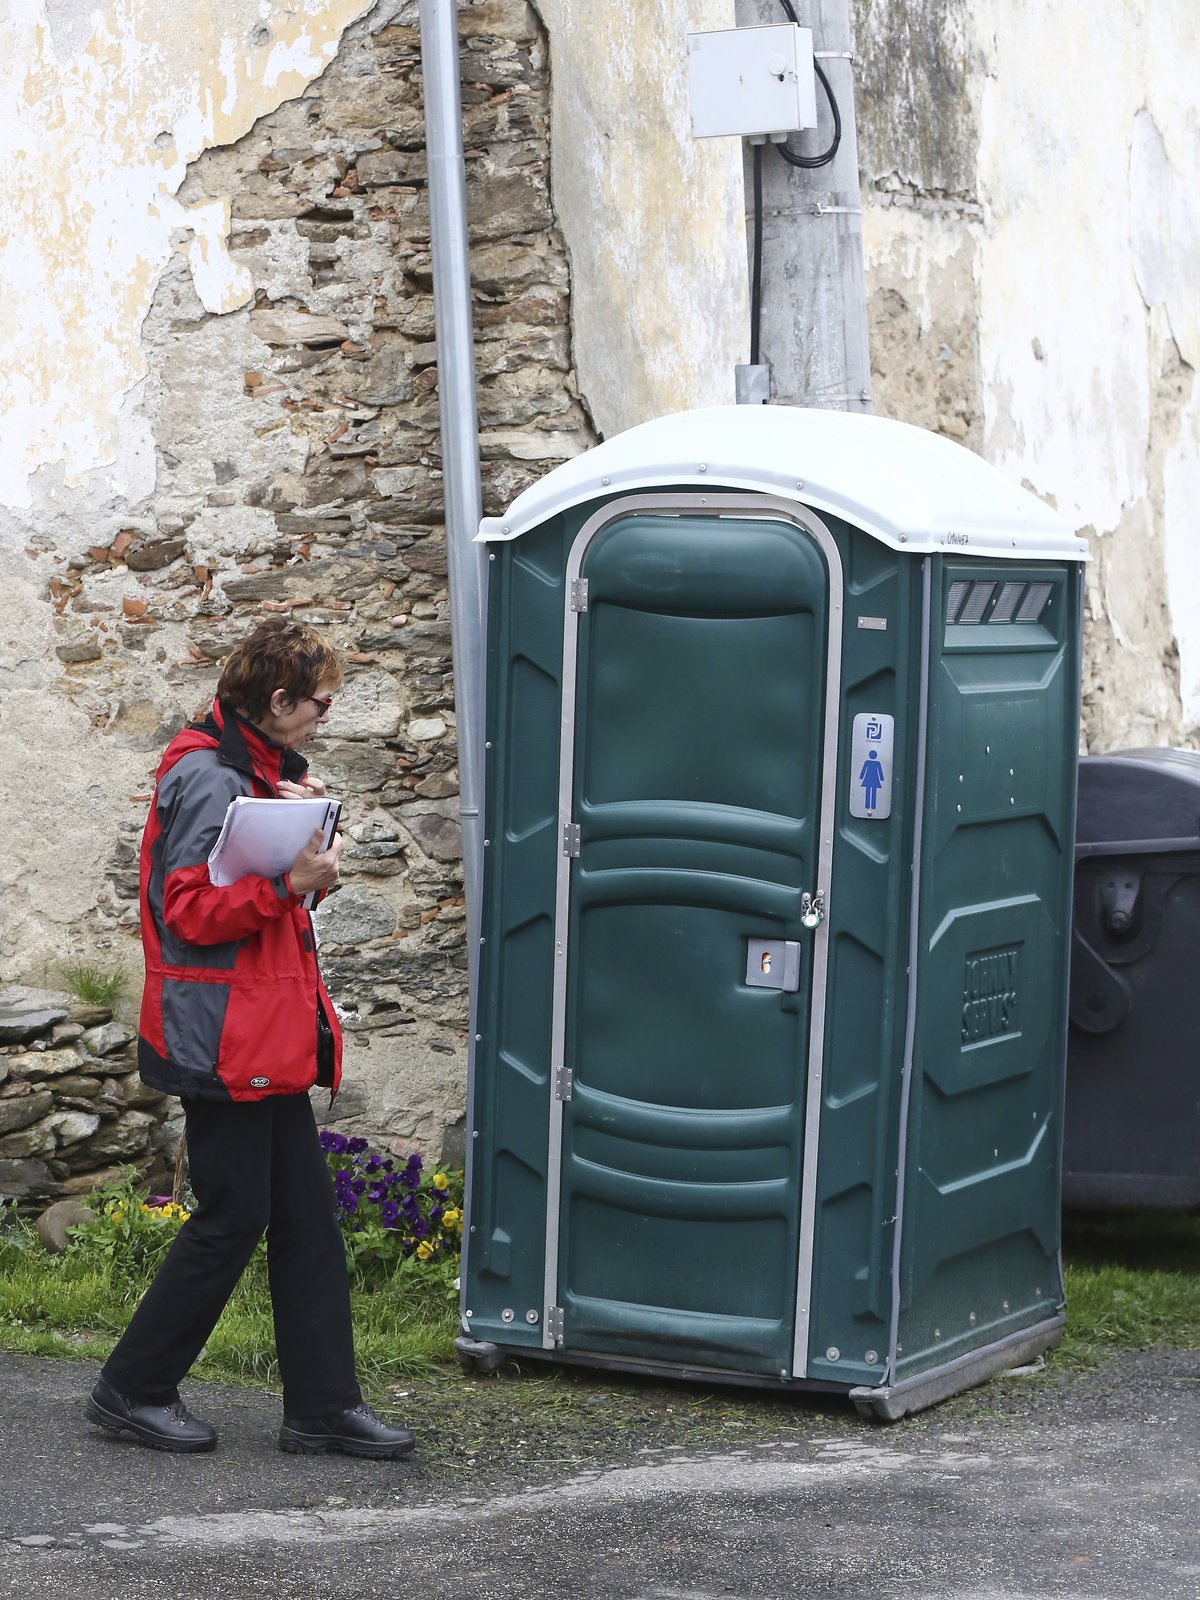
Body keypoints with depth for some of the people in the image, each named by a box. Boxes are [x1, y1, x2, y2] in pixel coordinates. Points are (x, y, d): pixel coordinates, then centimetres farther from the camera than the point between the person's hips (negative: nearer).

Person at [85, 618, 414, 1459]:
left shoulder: (260, 770, 16)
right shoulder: (206, 778, -15)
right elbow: (190, 909, -20)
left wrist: (308, 829, 2)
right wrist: (287, 883, -27)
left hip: (272, 1035, 10)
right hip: (223, 1038, -10)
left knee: (307, 1215, 8)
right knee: (231, 1218, -4)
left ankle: (325, 1405, 11)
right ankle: (133, 1389, 9)